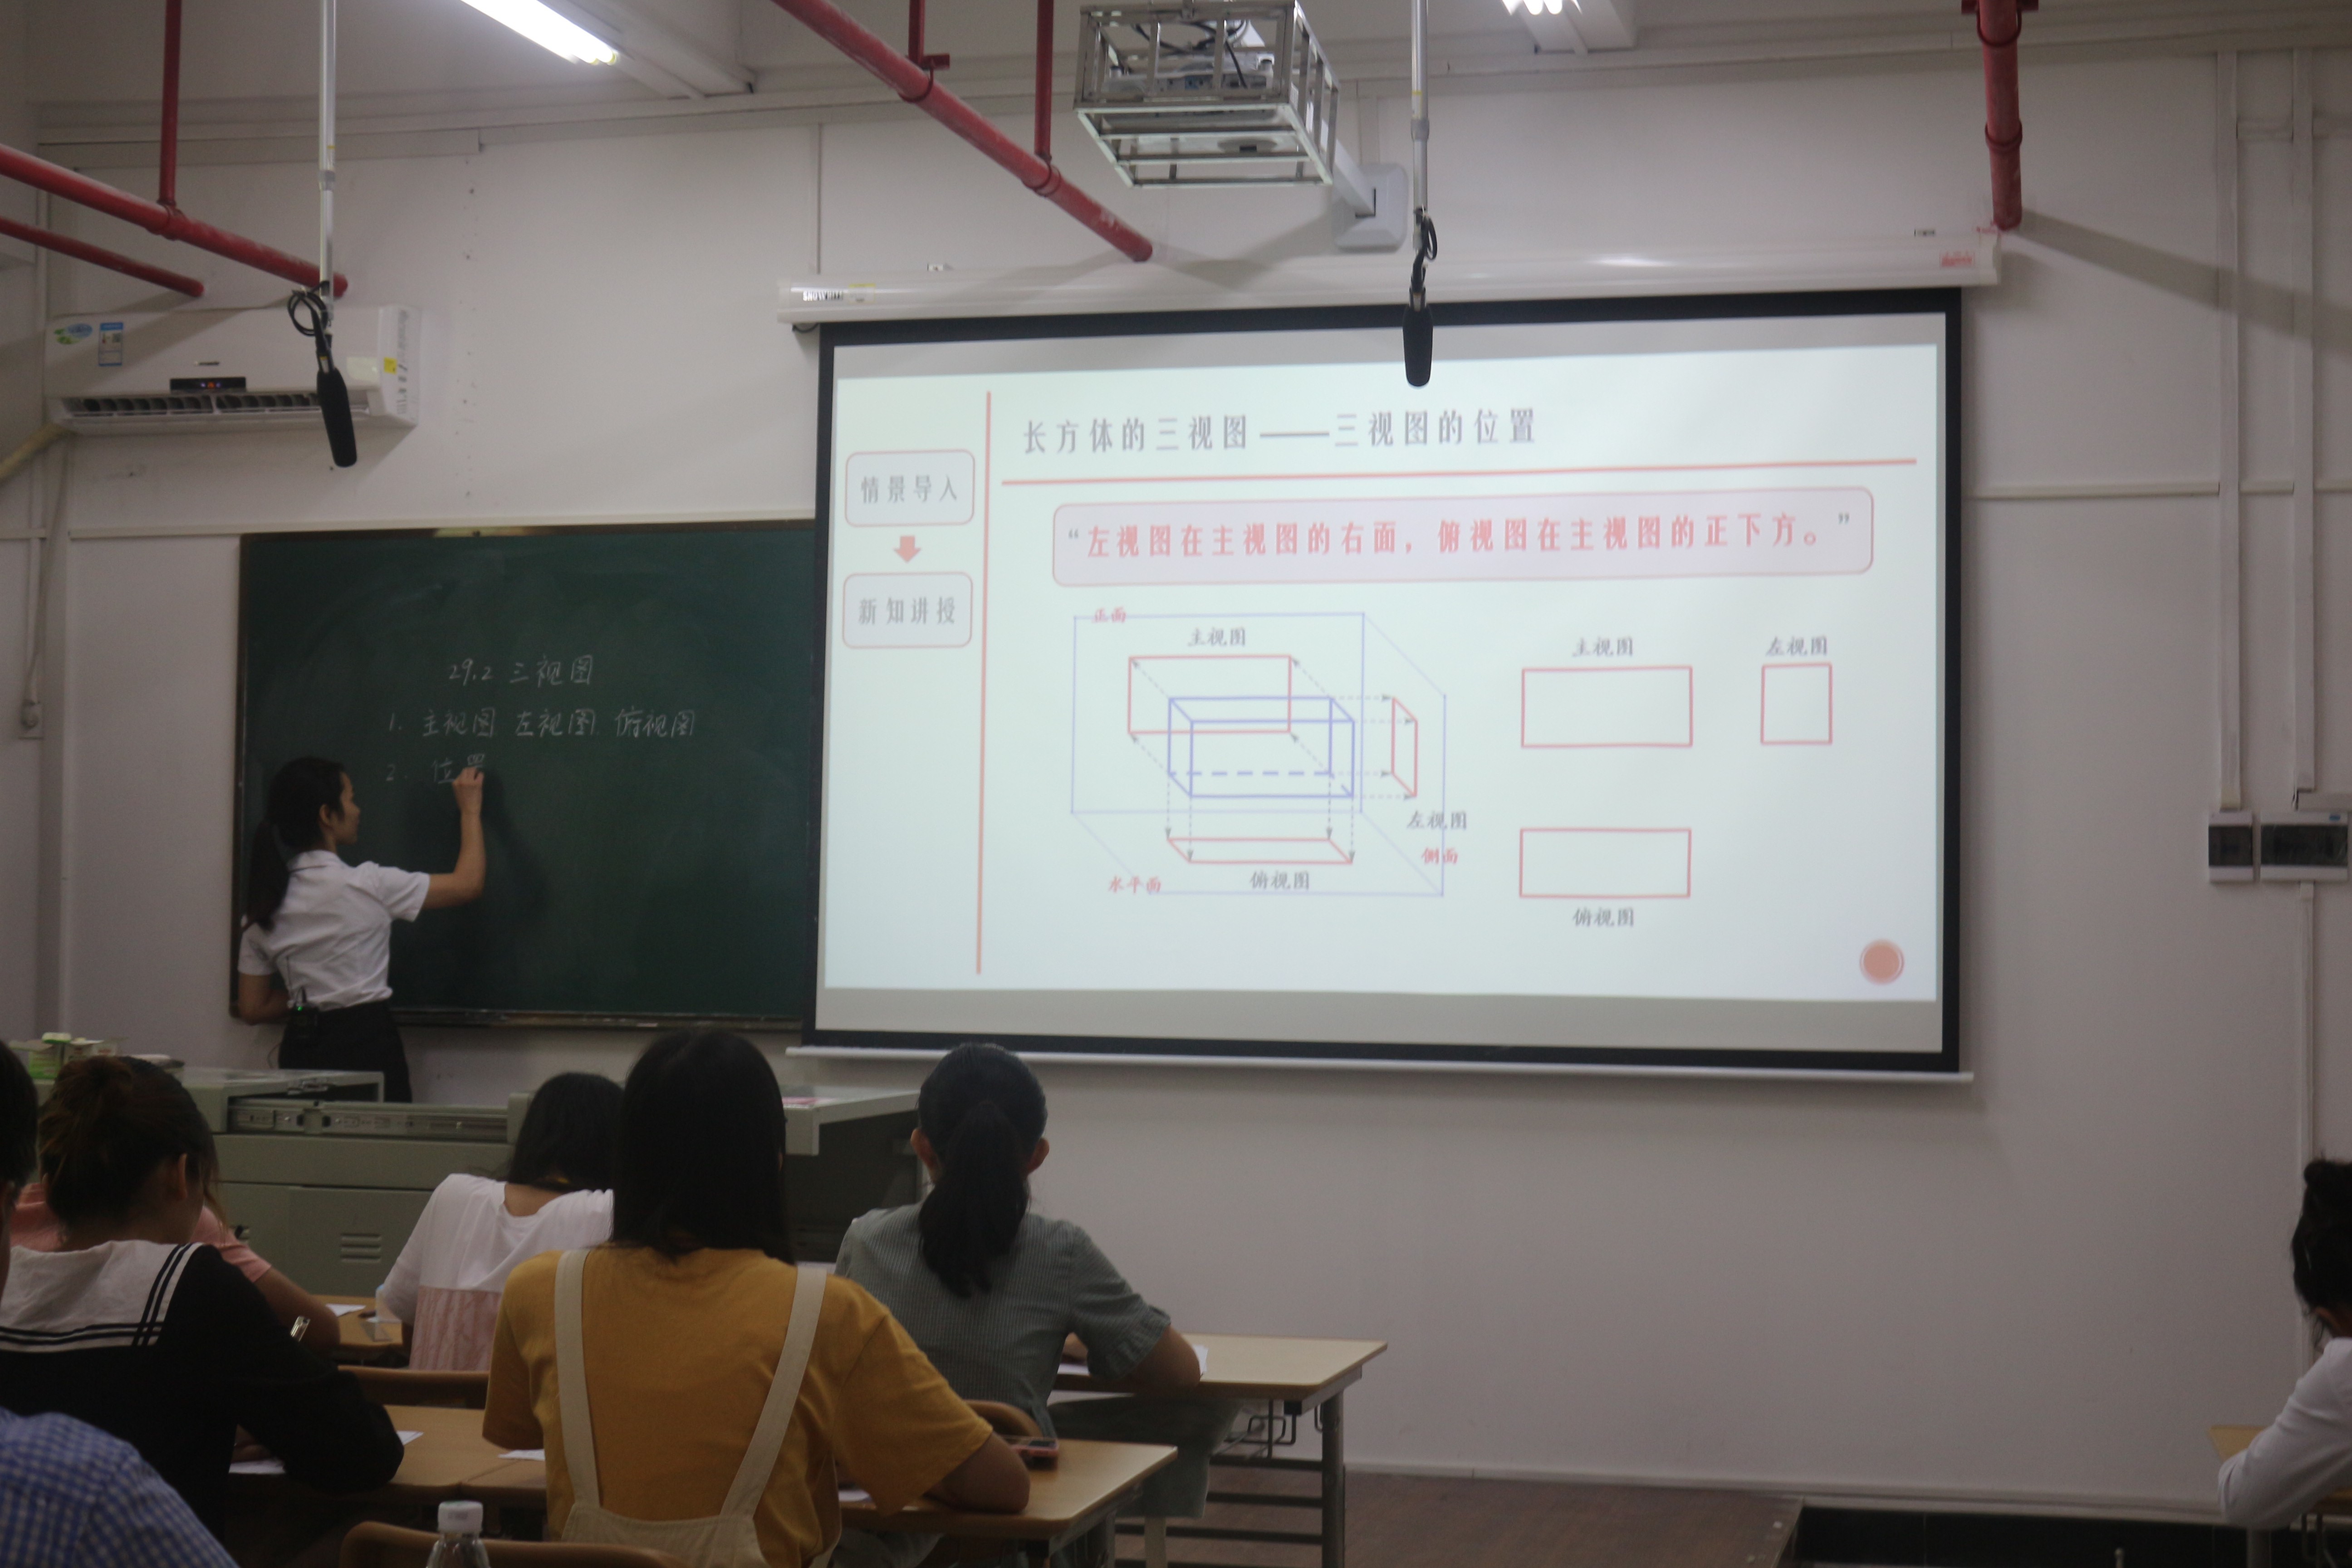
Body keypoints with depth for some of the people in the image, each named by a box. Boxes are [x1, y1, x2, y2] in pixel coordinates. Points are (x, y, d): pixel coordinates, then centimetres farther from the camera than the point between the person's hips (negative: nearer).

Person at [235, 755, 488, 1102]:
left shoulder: (266, 904, 6)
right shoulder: (365, 884, -9)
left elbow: (253, 1009, 9)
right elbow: (468, 885, 1)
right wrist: (471, 811, 13)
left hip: (301, 1052, 6)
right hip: (366, 1045, -6)